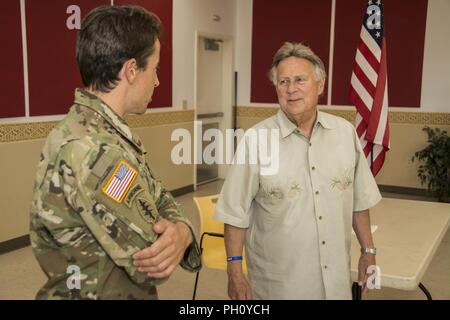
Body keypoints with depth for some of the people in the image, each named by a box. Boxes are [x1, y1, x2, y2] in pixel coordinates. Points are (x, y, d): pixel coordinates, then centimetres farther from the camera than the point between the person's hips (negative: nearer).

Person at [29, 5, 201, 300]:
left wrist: (181, 231, -20)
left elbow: (160, 199, 1)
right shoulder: (92, 150, -30)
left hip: (125, 292, 9)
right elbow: (152, 268, -28)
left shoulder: (111, 134, 2)